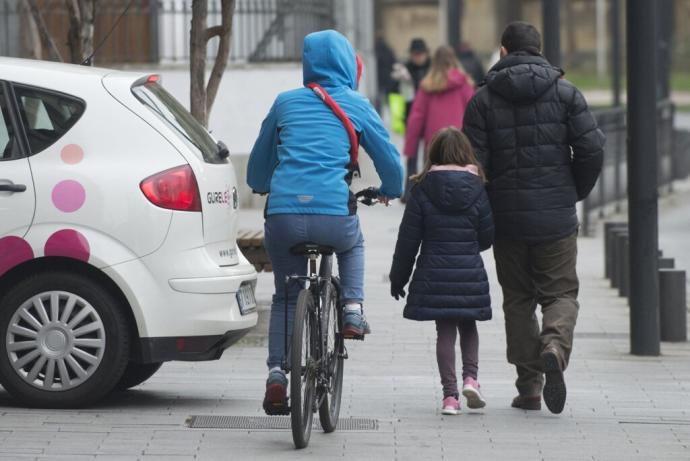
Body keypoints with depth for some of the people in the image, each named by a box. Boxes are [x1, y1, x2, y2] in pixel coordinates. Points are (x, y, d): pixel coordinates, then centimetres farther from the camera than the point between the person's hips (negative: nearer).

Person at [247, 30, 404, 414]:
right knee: (353, 245, 35)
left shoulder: (285, 103, 17)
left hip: (283, 215, 1)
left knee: (285, 296, 20)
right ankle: (353, 310, 14)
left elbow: (259, 160, 29)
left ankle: (277, 373, 7)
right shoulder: (356, 105, 10)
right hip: (334, 214, -1)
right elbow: (389, 158, 17)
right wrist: (391, 191, 39)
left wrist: (262, 187, 51)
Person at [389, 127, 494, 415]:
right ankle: (470, 377, 0)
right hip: (470, 274, 0)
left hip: (434, 274, 0)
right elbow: (488, 236, 1)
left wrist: (398, 278, 8)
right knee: (468, 326, 18)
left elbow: (408, 238, -1)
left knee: (445, 330, 6)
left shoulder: (423, 189, -3)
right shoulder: (476, 189, -3)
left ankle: (450, 394, 1)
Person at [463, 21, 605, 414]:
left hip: (507, 219, 1)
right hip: (557, 218, 0)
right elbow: (592, 149, -5)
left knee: (517, 300, 12)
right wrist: (575, 193, 11)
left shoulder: (483, 100, -1)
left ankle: (529, 386, 8)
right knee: (561, 293, 8)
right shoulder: (565, 93, 0)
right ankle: (555, 347, -22)